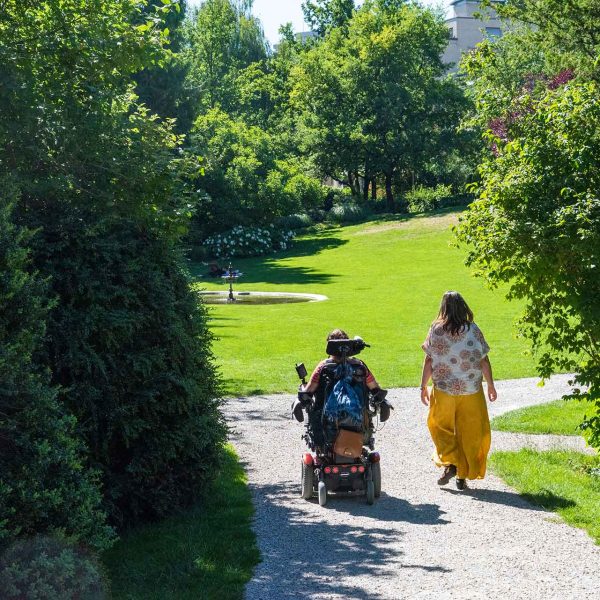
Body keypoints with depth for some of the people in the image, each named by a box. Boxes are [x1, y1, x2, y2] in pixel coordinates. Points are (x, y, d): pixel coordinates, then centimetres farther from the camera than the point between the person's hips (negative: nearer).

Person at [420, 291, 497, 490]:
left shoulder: (435, 330, -6)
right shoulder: (473, 330, -6)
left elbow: (428, 361, -4)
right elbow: (484, 361, -3)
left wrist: (423, 387, 5)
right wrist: (491, 385, 9)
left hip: (443, 389, 0)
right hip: (471, 391, 0)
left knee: (441, 427, 17)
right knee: (469, 432, 11)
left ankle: (449, 464, -1)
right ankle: (463, 475, 13)